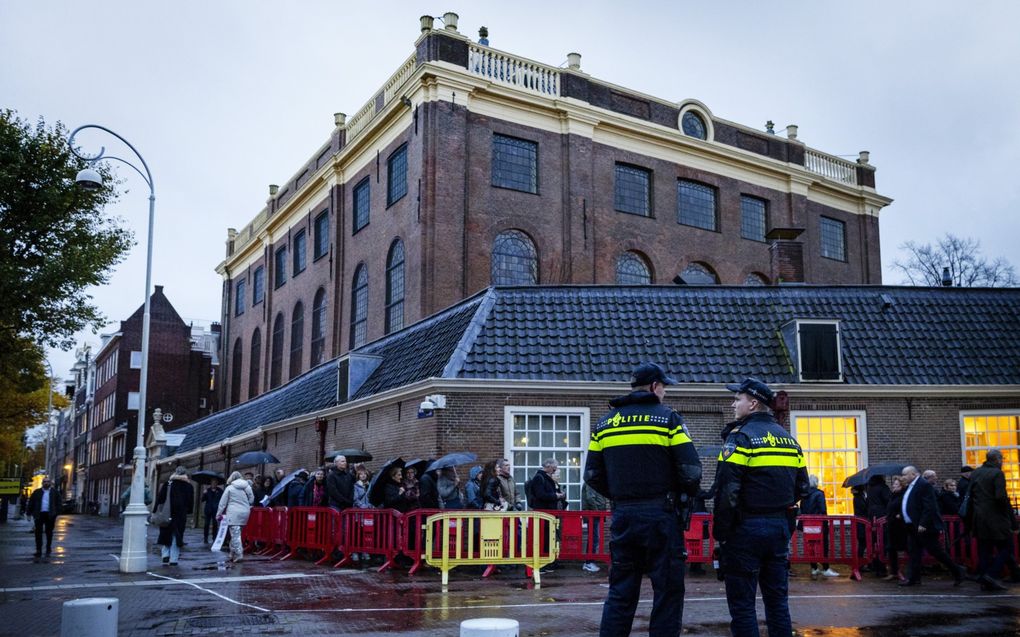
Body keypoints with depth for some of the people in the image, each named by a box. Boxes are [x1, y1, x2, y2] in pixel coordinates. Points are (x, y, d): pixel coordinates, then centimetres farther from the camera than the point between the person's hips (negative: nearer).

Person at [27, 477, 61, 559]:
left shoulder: (55, 492, 7)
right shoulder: (37, 492, 10)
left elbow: (58, 503, 5)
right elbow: (31, 503, 10)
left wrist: (57, 514, -4)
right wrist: (29, 513, 3)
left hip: (50, 515, 0)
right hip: (39, 515, 1)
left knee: (49, 532, 8)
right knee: (38, 533, -4)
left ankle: (48, 550, 20)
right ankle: (38, 551, -3)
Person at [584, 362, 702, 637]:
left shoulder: (604, 423, 10)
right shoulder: (668, 418, -3)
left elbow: (592, 475, 9)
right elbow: (691, 470, -10)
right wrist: (686, 497, 9)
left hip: (623, 516, 4)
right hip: (661, 516, -4)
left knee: (620, 592, 12)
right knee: (668, 590, 4)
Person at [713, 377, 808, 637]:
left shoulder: (741, 436, -12)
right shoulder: (788, 439, 12)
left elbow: (726, 490, -17)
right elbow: (801, 488, 15)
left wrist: (721, 533, -11)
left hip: (746, 528, -7)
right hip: (781, 527, 7)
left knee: (742, 603, 0)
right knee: (777, 599, 14)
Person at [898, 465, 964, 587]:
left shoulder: (924, 485, -16)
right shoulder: (910, 487, 15)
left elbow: (929, 507, -23)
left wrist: (923, 524, -25)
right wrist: (902, 514, 12)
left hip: (924, 527, -10)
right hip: (913, 527, 10)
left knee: (936, 551, -3)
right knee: (914, 553, 9)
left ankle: (957, 571, 10)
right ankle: (913, 578, 12)